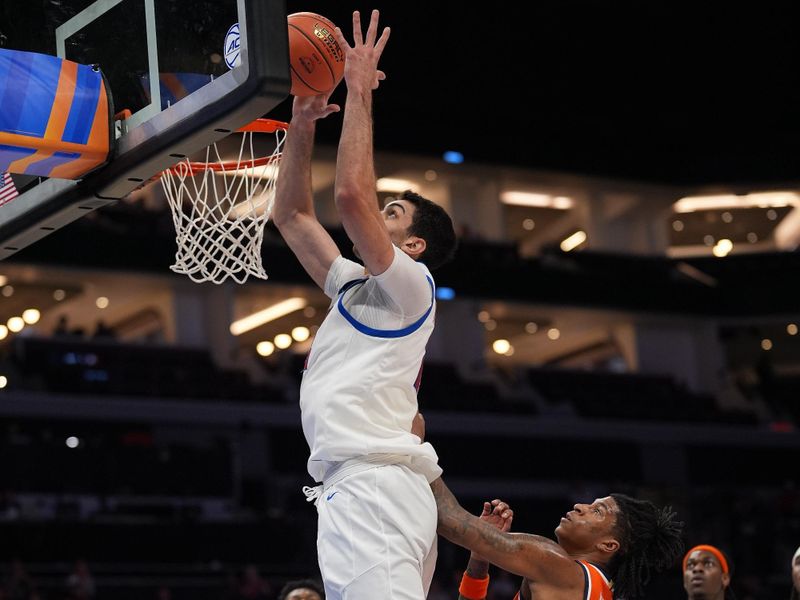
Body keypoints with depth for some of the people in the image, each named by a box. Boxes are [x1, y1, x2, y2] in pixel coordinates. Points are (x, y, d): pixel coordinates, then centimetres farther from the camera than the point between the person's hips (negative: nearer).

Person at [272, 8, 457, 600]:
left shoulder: (410, 285, 4)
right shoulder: (356, 286, 28)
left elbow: (352, 193, -11)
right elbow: (291, 214, 33)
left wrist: (360, 91, -2)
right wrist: (303, 123, 25)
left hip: (373, 489, -9)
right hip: (357, 491, 9)